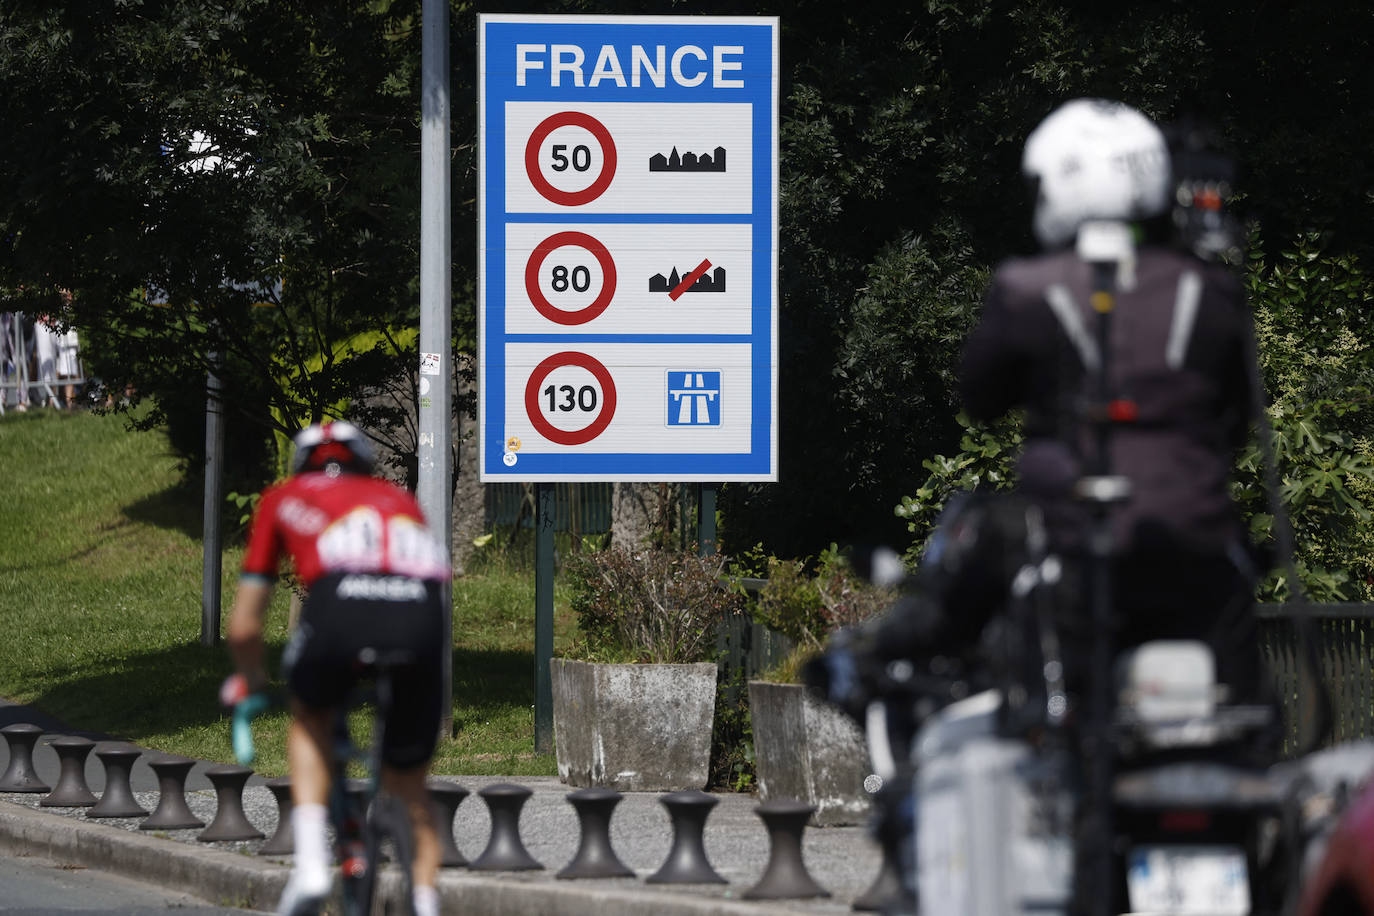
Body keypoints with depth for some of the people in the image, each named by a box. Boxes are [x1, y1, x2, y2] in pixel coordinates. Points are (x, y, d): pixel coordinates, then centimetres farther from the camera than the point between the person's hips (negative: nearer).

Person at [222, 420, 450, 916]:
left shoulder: (284, 498, 33)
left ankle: (310, 863, 12)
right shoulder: (399, 498, 39)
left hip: (341, 600, -2)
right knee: (409, 786, 21)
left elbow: (243, 627, 35)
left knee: (310, 719, 29)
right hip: (421, 611, 2)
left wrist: (249, 683, 54)